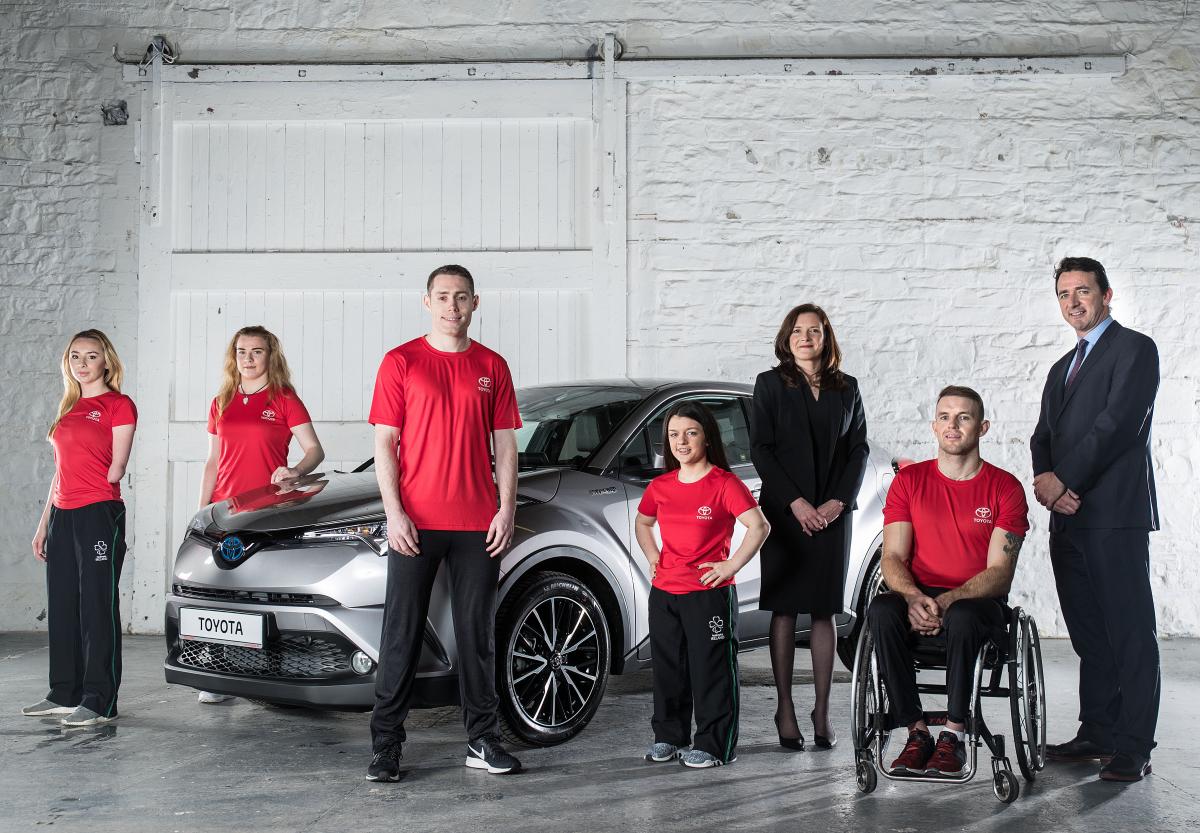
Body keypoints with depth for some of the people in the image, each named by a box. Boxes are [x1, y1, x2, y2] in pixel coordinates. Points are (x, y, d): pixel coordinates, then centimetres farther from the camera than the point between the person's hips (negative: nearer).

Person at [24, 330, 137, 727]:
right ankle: (65, 695, 21)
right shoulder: (68, 408, 17)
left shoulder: (118, 405, -4)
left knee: (98, 608, -6)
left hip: (100, 514, -8)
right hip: (63, 516, 8)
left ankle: (100, 702, -2)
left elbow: (115, 469, -8)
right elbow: (62, 470, 19)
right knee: (62, 607, 12)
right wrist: (44, 523, 17)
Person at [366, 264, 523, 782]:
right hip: (414, 524, -2)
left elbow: (505, 445, 10)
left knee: (477, 633, 8)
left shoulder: (492, 367, 10)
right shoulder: (401, 362, 2)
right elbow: (384, 443, -1)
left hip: (478, 525, 2)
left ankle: (482, 740, 18)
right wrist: (394, 512, -10)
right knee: (402, 633, 1)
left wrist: (507, 511, 0)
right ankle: (386, 746, 8)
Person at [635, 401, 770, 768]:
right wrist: (652, 557, 12)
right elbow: (642, 523, 26)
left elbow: (759, 526, -15)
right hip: (664, 593, 6)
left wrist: (731, 565, -17)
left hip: (709, 594, -6)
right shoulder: (660, 486, 8)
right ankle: (669, 736, 27)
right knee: (667, 668, 14)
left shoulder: (725, 484, -9)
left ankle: (713, 745, 7)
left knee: (711, 670, -1)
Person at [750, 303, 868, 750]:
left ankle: (822, 710, 9)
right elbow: (760, 449, -2)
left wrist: (837, 501, -6)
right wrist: (795, 502, -11)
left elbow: (859, 449, 9)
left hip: (833, 513, 2)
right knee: (784, 611, 0)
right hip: (784, 512, -2)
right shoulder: (770, 384, 4)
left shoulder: (846, 388, 11)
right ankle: (785, 709, 6)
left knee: (824, 612, 4)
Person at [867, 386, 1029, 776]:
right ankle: (916, 733, -25)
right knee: (880, 611, -32)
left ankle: (954, 735, -24)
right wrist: (914, 598, -22)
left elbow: (999, 572, -7)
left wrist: (947, 602, -23)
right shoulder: (909, 480, 6)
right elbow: (893, 558, 0)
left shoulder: (1005, 488, 0)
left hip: (979, 602, -2)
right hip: (918, 599, 2)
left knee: (962, 617, -38)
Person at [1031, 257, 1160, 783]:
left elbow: (1117, 423, -13)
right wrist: (1044, 477, -5)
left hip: (1114, 513, -8)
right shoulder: (1062, 368, 24)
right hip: (1068, 517, 8)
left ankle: (1133, 748, -3)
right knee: (1088, 634, 11)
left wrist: (1063, 481, -12)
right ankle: (1097, 733, 18)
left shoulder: (1134, 349, -2)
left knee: (1129, 630, -5)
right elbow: (1044, 435, 17)